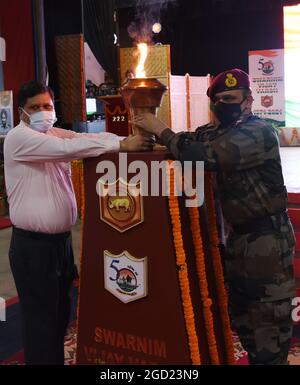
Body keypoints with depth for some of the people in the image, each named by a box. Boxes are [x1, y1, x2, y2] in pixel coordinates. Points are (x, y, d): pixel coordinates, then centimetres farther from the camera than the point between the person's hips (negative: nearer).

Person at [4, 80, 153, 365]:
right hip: (32, 245, -8)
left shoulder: (56, 134, 11)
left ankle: (57, 359, 34)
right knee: (41, 317, 1)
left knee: (61, 312, 17)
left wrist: (128, 140, -17)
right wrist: (120, 145, -27)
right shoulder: (18, 138, -14)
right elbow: (68, 148, -26)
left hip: (61, 239, 8)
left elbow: (85, 138, -1)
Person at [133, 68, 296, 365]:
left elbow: (205, 156, -31)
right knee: (240, 311, 19)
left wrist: (162, 131, -23)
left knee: (271, 316, 0)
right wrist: (151, 134, -15)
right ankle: (255, 358, 35)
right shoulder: (218, 131, 10)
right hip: (238, 234, 9)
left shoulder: (258, 132, -20)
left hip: (268, 238, -9)